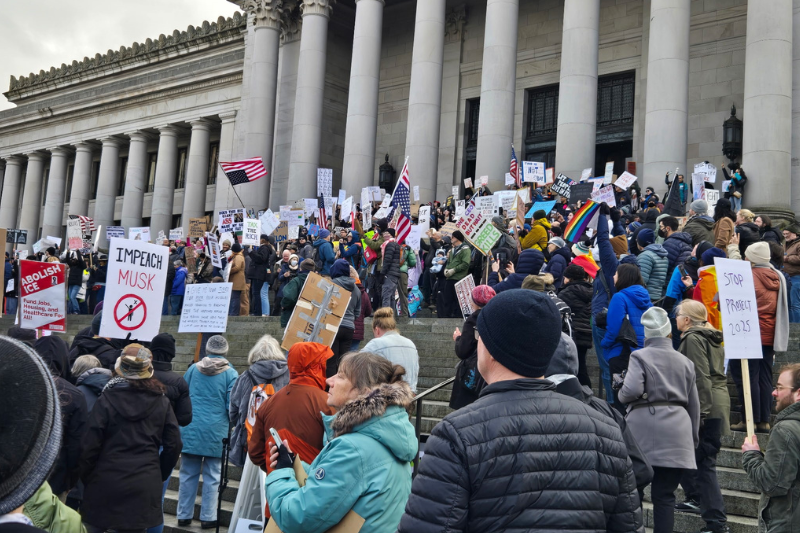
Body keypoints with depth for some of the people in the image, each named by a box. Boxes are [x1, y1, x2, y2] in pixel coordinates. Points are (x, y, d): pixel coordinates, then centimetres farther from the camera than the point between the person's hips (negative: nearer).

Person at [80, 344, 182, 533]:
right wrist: (159, 476, 14)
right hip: (146, 486, 2)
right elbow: (174, 445, 2)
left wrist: (85, 478, 5)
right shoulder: (161, 401, 2)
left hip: (105, 483, -2)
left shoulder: (107, 399, -6)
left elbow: (90, 445, -8)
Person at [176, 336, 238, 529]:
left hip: (190, 430, 3)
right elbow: (231, 405, -6)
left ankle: (184, 515, 17)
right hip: (215, 432, -3)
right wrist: (231, 426, 12)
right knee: (212, 476, 5)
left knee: (188, 474, 10)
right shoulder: (230, 373, -5)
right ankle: (207, 517, 9)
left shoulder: (193, 369, 5)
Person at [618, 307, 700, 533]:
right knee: (665, 495, 4)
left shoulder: (639, 356, 0)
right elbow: (694, 405, 16)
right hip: (676, 433, 3)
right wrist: (693, 438, 24)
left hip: (644, 430, -3)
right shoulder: (685, 362, 14)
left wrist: (622, 395, 7)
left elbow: (632, 390, -16)